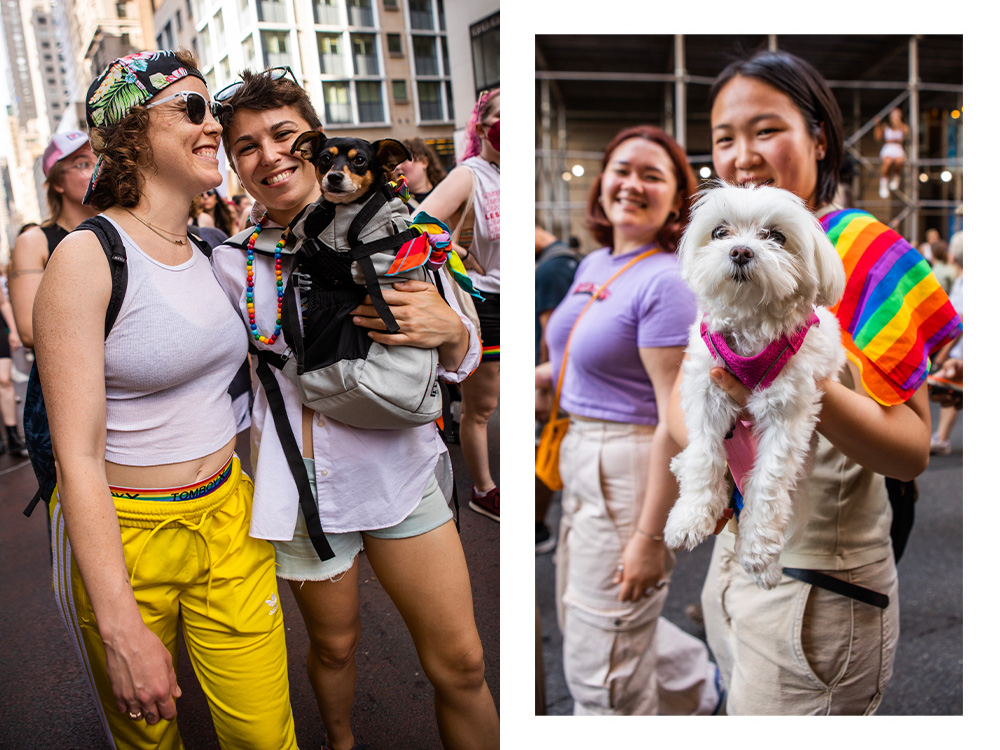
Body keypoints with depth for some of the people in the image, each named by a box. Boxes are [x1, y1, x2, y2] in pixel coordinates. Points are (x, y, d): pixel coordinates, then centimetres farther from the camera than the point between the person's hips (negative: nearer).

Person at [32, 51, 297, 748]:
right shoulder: (87, 254, -15)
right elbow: (79, 456, -18)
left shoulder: (209, 252, 6)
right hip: (118, 533, -5)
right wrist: (122, 629, -20)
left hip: (228, 516, 5)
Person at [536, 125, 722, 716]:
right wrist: (539, 377, 4)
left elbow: (677, 420, -22)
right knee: (584, 617, 26)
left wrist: (649, 536, -22)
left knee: (599, 665, 7)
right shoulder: (593, 264, 9)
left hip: (635, 469, -9)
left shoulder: (667, 281, -18)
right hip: (580, 456, 9)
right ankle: (700, 685, 50)